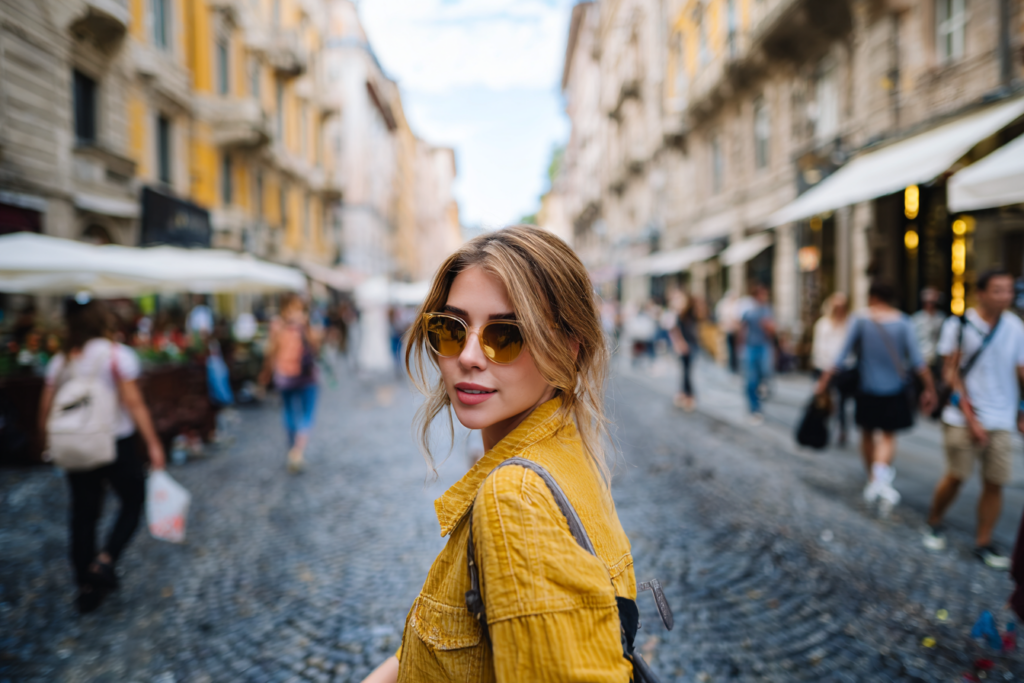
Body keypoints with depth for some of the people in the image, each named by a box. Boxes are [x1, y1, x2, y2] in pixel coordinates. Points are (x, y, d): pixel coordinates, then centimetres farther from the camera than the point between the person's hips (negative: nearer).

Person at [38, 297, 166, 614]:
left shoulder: (60, 362, 3)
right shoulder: (117, 355, -11)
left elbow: (45, 412, 4)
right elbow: (133, 403, -16)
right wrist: (153, 444, -13)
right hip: (118, 443, -4)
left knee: (83, 515, 13)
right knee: (133, 501, 15)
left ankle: (86, 586, 21)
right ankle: (105, 560, -3)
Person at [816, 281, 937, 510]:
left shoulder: (860, 321, -7)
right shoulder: (903, 322, -5)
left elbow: (843, 354, -9)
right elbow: (916, 359, -7)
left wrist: (825, 380, -2)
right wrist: (929, 388, 0)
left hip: (867, 389, 0)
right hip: (895, 389, 0)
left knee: (867, 434, 17)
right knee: (888, 436, 7)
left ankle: (873, 479, 27)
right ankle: (882, 471, -20)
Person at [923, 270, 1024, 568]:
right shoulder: (958, 325, -4)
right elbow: (952, 373, -5)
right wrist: (971, 418, -10)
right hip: (962, 418, -3)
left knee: (995, 483, 1)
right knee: (956, 476, 0)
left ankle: (983, 543, 15)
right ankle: (934, 525, 24)